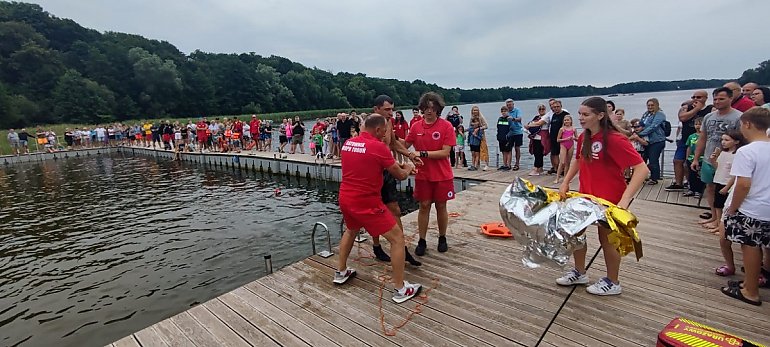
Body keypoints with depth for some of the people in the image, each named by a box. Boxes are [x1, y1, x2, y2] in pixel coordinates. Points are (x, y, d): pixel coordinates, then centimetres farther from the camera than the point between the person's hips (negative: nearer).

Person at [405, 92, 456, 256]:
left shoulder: (446, 126, -9)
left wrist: (423, 153, -22)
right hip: (423, 175, 2)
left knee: (441, 206, 11)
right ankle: (422, 241, 18)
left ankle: (442, 238, 30)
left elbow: (445, 152, -15)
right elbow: (405, 145, 9)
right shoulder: (416, 127, 0)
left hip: (442, 175, -2)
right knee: (424, 206, 7)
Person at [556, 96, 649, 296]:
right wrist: (565, 182, 7)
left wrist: (625, 200, -34)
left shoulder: (615, 139, -23)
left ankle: (612, 283, 30)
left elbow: (642, 169, -26)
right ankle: (579, 273, 31)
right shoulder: (584, 137, -1)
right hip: (587, 195, 7)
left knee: (607, 238, 8)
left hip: (610, 199, -7)